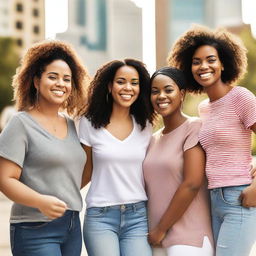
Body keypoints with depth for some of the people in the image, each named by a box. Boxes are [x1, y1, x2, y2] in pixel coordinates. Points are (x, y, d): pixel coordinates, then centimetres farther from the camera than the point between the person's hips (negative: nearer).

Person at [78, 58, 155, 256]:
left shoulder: (145, 126, 9)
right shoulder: (90, 123, 0)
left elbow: (147, 172, 14)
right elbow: (86, 171, 8)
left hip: (138, 216, 2)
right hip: (100, 217, -2)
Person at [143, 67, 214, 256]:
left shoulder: (194, 127, -7)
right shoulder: (153, 139, 12)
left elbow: (192, 184, -15)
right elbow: (152, 187, 12)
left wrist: (161, 228, -11)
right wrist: (152, 230, 0)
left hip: (189, 239, -6)